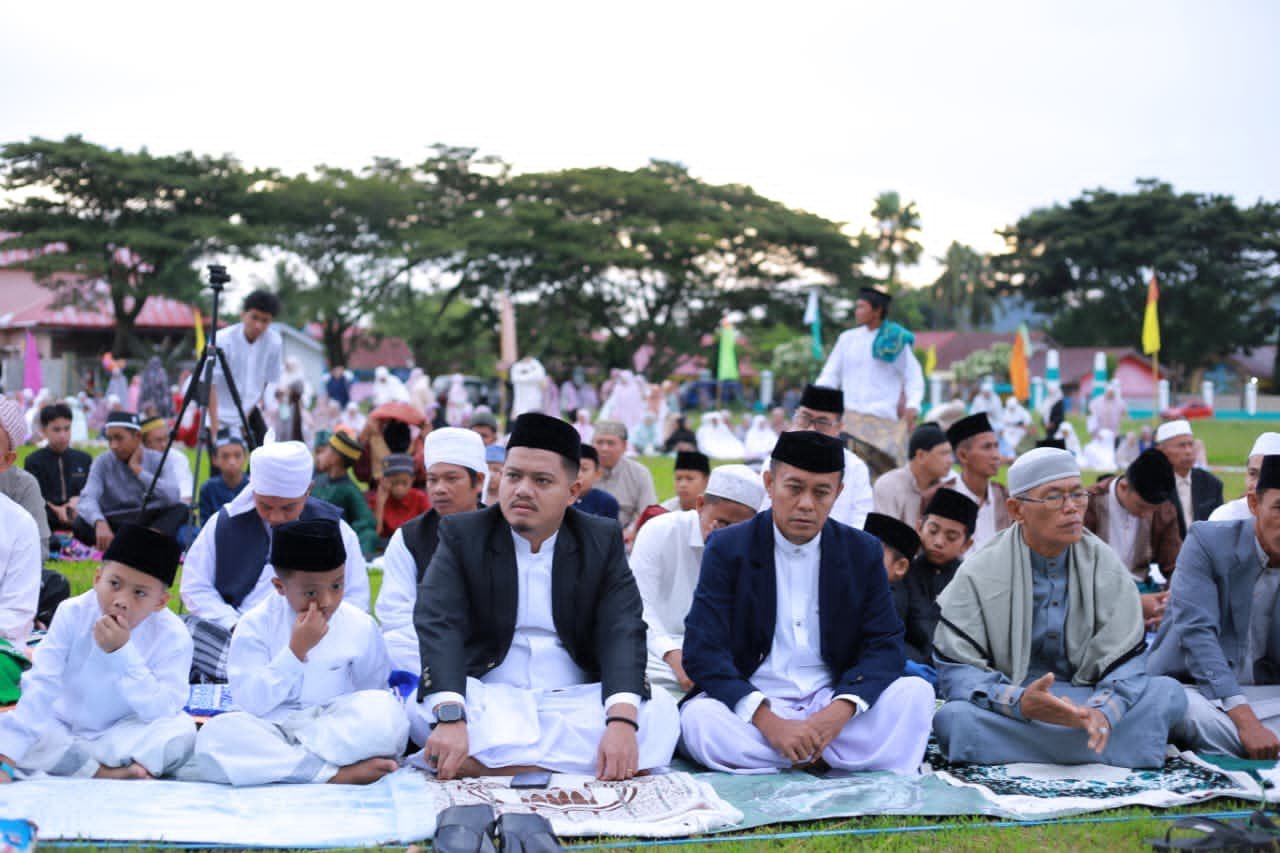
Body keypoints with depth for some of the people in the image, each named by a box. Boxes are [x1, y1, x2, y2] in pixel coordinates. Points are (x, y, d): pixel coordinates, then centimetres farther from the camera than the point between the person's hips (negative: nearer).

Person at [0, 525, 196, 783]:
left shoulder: (173, 636, -19)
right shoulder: (73, 614, -16)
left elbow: (163, 712, -26)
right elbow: (41, 687, -20)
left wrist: (123, 654, -35)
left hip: (122, 735, -2)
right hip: (62, 730, 2)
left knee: (182, 729, -30)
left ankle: (66, 763, -28)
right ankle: (106, 773, -28)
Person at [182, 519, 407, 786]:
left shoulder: (361, 626, -1)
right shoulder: (257, 624, -4)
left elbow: (373, 699, 7)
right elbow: (250, 703, -12)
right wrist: (296, 650, -20)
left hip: (336, 731, 0)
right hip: (273, 730, 0)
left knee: (388, 712, -30)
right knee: (215, 733, -32)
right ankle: (335, 773, -33)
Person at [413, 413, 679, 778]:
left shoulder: (602, 541, 3)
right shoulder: (462, 536, -1)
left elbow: (623, 632, -9)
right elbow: (439, 626, -15)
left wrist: (621, 721, -29)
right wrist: (450, 718, -34)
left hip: (576, 702, 1)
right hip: (488, 703, -1)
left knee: (660, 710, -26)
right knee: (422, 708, -32)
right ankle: (577, 764, -34)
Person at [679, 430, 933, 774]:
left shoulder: (863, 552, 4)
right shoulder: (728, 549, -4)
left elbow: (885, 645, 0)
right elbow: (702, 651, -12)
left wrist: (841, 710, -21)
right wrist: (768, 721, -26)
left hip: (833, 703, 2)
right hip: (753, 704, -2)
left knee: (915, 692, -21)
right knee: (698, 717, -33)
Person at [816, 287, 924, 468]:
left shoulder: (895, 342, 4)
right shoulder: (847, 339, 10)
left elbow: (913, 377, 5)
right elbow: (830, 375, 11)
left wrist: (912, 405, -11)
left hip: (885, 419, -2)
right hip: (851, 417, 2)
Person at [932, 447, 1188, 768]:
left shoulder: (1106, 566, 2)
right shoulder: (980, 573, -5)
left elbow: (1125, 660, -4)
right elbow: (955, 669, -12)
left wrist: (1102, 712, -26)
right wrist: (1019, 702, -31)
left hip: (1086, 702, 2)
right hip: (1008, 712, -2)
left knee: (1168, 693, -18)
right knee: (953, 717, -34)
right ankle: (1111, 751, -27)